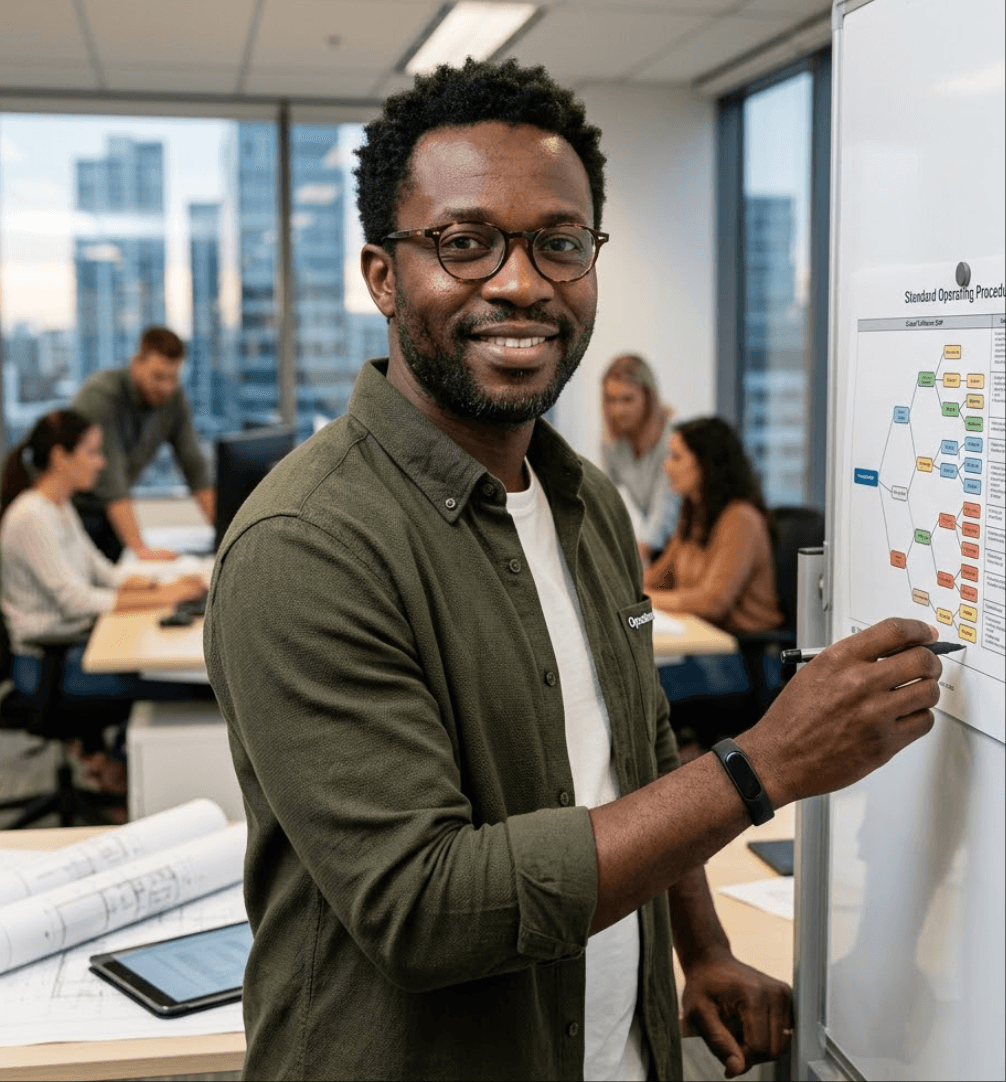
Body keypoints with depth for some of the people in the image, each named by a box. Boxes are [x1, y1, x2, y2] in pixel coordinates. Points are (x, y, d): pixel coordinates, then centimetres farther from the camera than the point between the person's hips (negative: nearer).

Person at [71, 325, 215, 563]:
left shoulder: (174, 399, -7)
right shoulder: (101, 395, -25)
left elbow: (194, 467, -3)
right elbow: (109, 478, -31)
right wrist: (140, 549, -38)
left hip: (111, 509, 5)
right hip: (73, 505, -5)